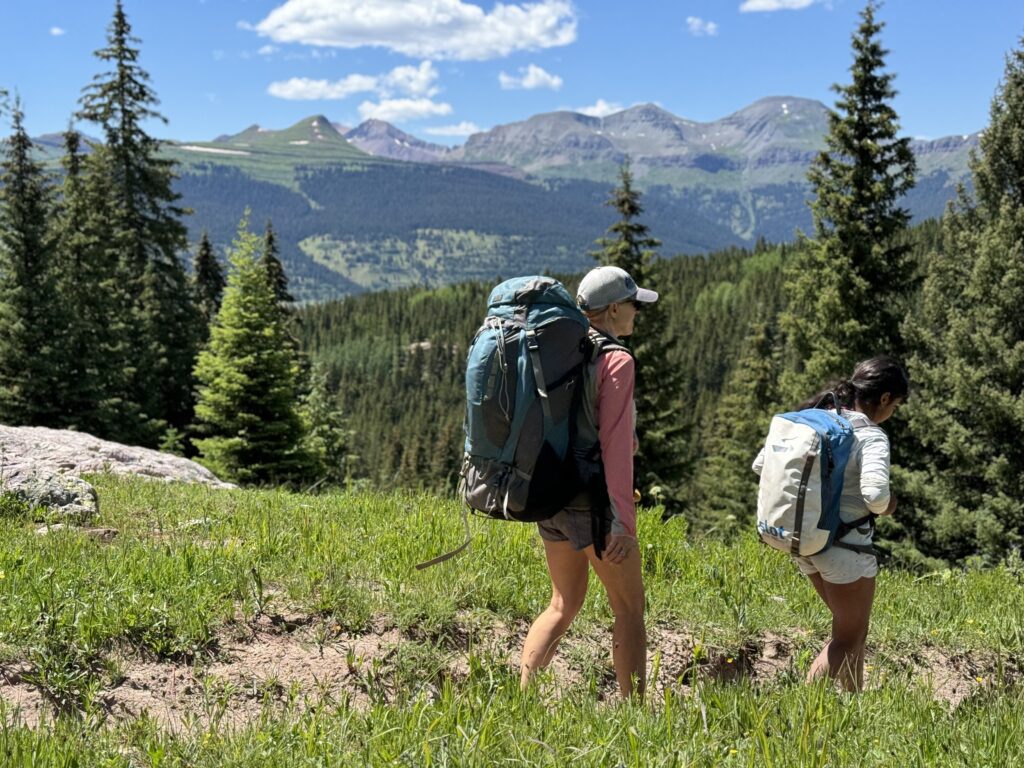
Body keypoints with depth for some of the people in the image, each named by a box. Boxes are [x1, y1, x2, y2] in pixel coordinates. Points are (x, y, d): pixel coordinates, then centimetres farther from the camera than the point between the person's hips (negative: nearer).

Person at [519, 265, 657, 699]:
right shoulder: (615, 360, -13)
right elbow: (615, 444, -18)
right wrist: (623, 520, -18)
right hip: (592, 500, -7)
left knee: (564, 604, 19)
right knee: (629, 607, 7)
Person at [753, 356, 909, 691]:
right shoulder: (871, 437, -16)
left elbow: (760, 465, 6)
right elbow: (874, 493, -32)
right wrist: (886, 506, -9)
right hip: (845, 544, -7)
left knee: (850, 629, 25)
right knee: (848, 639, 11)